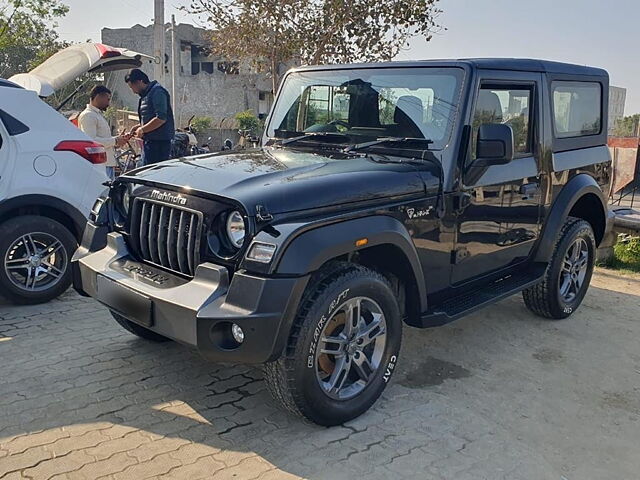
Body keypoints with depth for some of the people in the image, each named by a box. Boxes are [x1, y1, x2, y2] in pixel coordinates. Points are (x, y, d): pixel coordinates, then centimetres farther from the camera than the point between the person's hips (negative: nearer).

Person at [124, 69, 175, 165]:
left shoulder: (157, 92, -11)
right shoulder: (146, 94, 22)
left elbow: (161, 118, -21)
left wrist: (142, 129, -14)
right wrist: (139, 127, 13)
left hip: (158, 142, -10)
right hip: (151, 141, 10)